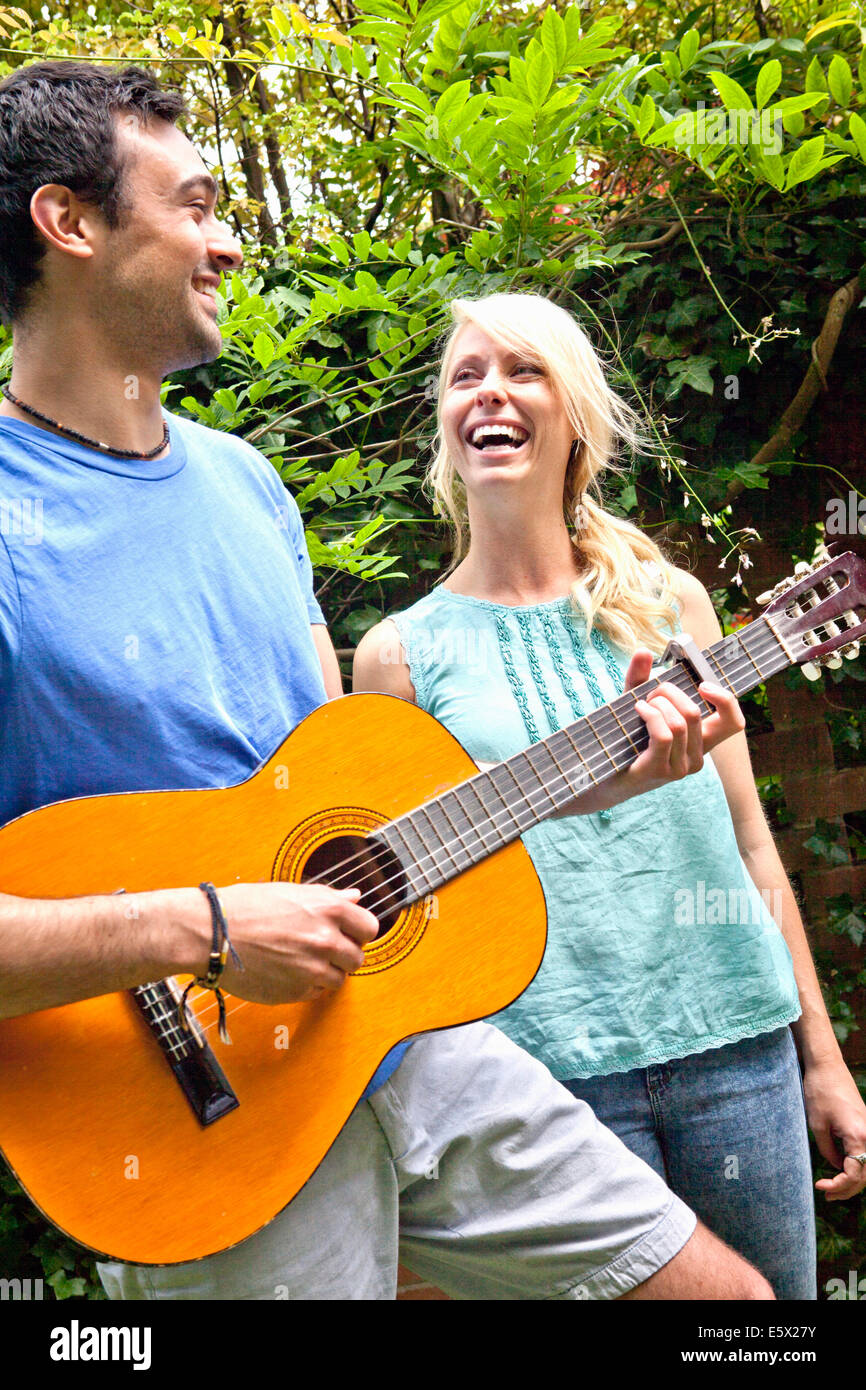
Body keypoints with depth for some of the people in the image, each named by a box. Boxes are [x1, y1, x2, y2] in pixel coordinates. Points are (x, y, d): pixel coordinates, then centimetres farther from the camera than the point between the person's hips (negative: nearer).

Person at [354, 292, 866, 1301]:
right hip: (551, 1065, -2)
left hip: (738, 1039, 3)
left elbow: (750, 840, 8)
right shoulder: (402, 652, -1)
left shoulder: (668, 600, 6)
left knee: (774, 1292, 12)